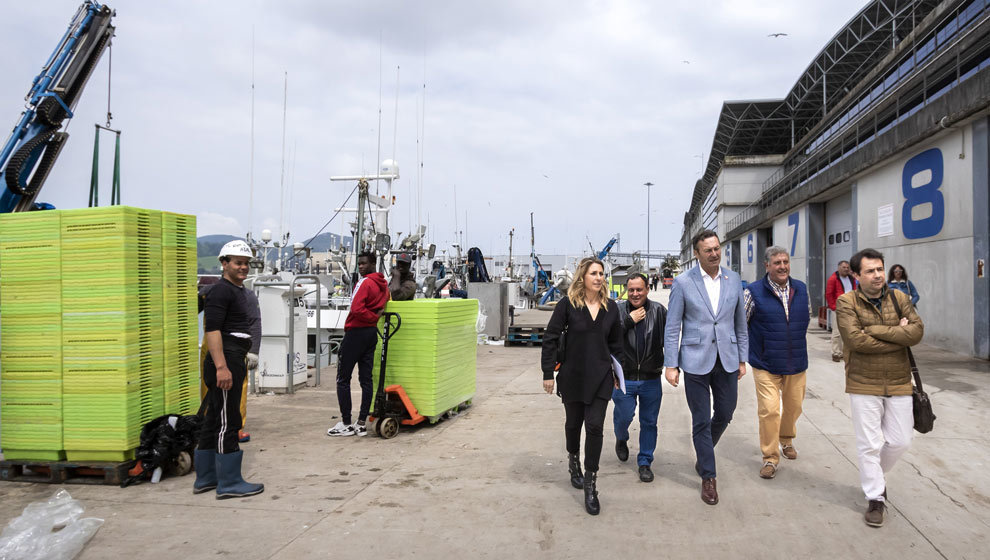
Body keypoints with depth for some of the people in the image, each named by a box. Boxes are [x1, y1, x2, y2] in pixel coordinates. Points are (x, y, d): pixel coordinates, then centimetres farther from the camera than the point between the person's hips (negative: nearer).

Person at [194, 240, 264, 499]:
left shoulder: (240, 291, 20)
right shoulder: (221, 291, -12)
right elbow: (212, 330, -21)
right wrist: (221, 367, -27)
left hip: (234, 361, 10)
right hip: (225, 362, -10)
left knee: (214, 420, 14)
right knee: (227, 422, -6)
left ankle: (205, 478, 23)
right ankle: (230, 483, -1)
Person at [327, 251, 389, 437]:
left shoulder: (364, 283, -14)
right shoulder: (383, 284, 11)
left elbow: (357, 309, -24)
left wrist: (373, 317, -10)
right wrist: (376, 316, 12)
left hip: (356, 333, -8)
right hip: (372, 333, 8)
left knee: (343, 379, -1)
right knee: (366, 379, 8)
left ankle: (346, 424, 0)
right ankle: (361, 424, 10)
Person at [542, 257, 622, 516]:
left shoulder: (611, 307, 2)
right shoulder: (568, 304, -7)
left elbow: (616, 344, 12)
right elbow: (550, 338, -5)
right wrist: (548, 373, -7)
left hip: (600, 377, 1)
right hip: (573, 376, -1)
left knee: (595, 426, -6)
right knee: (573, 423, 15)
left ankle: (590, 484, 2)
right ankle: (574, 462, 44)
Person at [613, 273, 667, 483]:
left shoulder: (659, 311, 0)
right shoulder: (618, 310, -2)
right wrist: (629, 321, -15)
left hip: (651, 379, 1)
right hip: (623, 378, -1)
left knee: (649, 422, 7)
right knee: (624, 415, 1)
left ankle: (645, 463, 21)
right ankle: (621, 439, 36)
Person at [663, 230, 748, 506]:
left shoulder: (733, 280, 5)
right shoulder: (683, 283, -6)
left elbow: (740, 322, 12)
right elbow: (672, 326, -4)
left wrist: (742, 359, 11)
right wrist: (670, 365, -7)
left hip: (726, 360, 4)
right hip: (696, 361, -3)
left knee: (725, 414, 13)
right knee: (701, 420, 3)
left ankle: (703, 453, 41)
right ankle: (708, 477, 16)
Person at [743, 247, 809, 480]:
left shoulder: (801, 289, 3)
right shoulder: (754, 292, -9)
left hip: (796, 364, 4)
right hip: (766, 365, -4)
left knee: (793, 406, 15)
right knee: (769, 411, -9)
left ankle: (786, 439, 44)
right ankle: (770, 458, 6)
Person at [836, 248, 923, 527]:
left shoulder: (899, 298, 3)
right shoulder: (847, 302, -9)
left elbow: (917, 331, -11)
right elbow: (855, 339, -22)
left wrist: (874, 330, -20)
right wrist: (898, 335, -14)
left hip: (899, 383, 4)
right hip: (863, 385, -4)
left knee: (900, 441, 11)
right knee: (869, 444, 3)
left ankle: (875, 475, 39)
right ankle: (876, 498, 18)